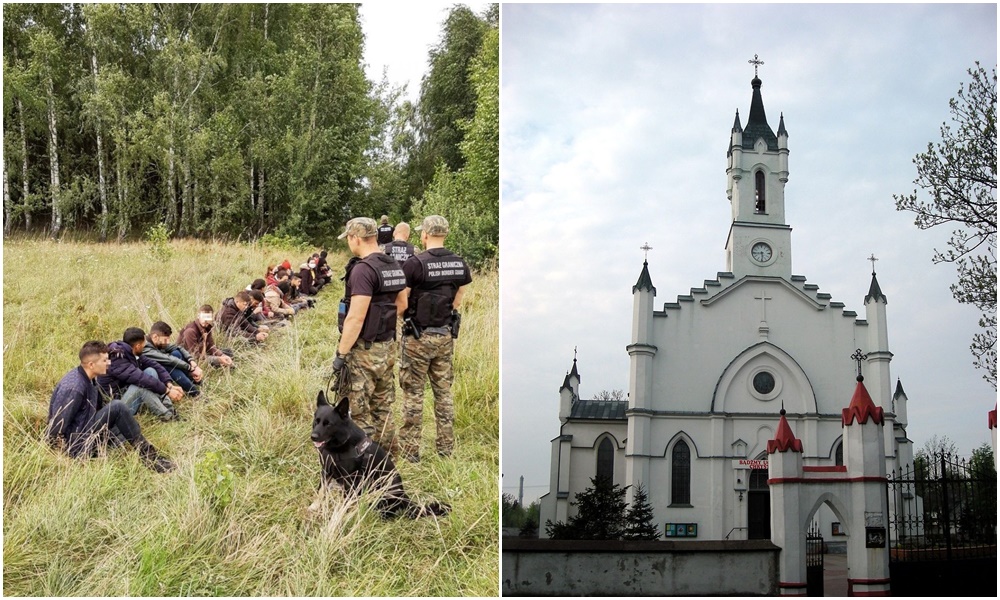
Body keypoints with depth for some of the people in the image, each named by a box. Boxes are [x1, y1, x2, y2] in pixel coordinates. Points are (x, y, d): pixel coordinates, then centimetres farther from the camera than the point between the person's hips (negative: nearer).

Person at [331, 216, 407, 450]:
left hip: (365, 352, -9)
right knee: (383, 410, 17)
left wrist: (341, 354, -17)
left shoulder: (363, 269, -18)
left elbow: (356, 317, -22)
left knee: (360, 415, -1)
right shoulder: (394, 266, 9)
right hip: (388, 348, 9)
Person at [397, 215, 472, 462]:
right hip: (446, 336, 5)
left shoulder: (414, 263, -16)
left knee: (413, 393, 5)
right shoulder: (460, 264, 1)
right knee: (443, 391, 14)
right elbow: (457, 301, 8)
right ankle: (446, 446, 20)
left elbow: (401, 304, -14)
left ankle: (410, 448, 10)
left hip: (418, 337, -5)